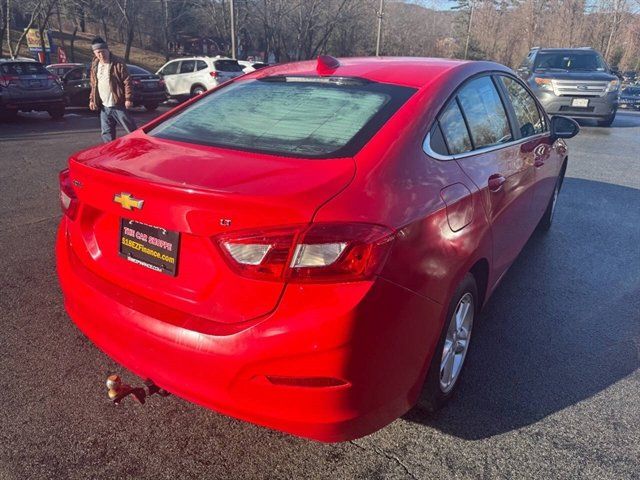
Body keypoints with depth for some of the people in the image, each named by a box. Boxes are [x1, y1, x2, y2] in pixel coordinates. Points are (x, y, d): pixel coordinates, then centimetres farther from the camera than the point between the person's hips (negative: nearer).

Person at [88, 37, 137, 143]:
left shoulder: (118, 63, -8)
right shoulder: (95, 65, 12)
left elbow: (127, 81, -10)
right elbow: (93, 85, 19)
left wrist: (129, 98, -16)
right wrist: (92, 99, 15)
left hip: (118, 105, -6)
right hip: (104, 107, 6)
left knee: (132, 130, -3)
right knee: (106, 133, 10)